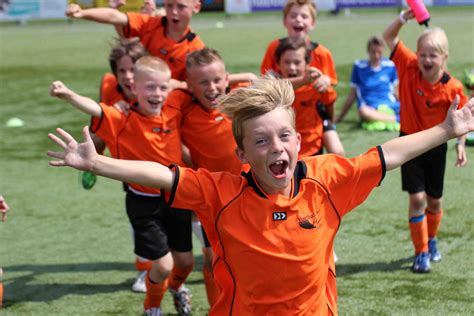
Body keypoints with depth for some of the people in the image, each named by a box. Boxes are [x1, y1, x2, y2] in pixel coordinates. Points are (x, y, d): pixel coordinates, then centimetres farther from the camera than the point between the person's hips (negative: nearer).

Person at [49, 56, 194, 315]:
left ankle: (176, 286, 53)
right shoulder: (124, 121, -20)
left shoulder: (174, 114, -7)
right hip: (145, 204, -4)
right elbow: (95, 109, -40)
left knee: (185, 261, 16)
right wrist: (69, 95, -57)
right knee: (163, 265, -7)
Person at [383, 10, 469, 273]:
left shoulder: (452, 88, -17)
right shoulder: (409, 68, -13)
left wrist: (461, 144, -14)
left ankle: (431, 241, 40)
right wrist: (405, 17, -24)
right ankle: (421, 253, 3)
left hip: (436, 146, 0)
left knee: (434, 200, 13)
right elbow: (389, 37, -9)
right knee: (417, 197, -8)